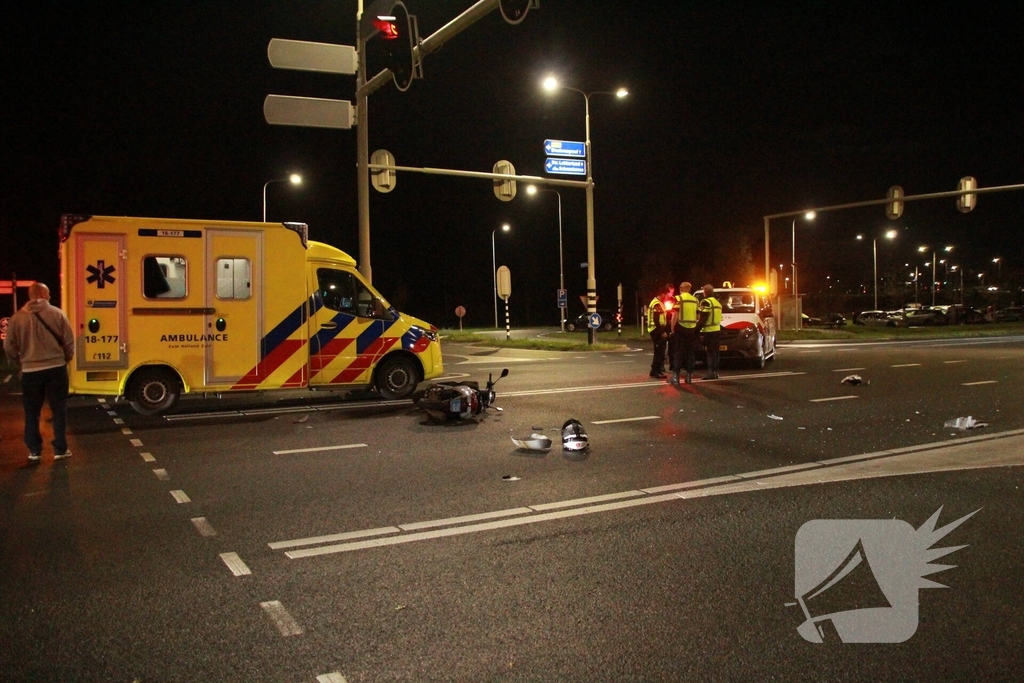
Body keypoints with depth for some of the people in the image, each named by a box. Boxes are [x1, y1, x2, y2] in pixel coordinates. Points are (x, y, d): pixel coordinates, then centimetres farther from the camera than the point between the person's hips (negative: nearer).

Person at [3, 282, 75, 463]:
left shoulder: (17, 317, 0)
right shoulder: (56, 313, -5)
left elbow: (9, 348, 4)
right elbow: (69, 341, -3)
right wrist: (65, 358, 15)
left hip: (30, 371, 1)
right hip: (56, 368, -1)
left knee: (32, 412, 12)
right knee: (59, 410, 8)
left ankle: (34, 451, 16)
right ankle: (60, 449, 10)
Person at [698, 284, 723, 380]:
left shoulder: (706, 302, -12)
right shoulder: (717, 302, 18)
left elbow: (703, 318, -18)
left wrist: (697, 328, -14)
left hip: (708, 331, -9)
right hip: (717, 329, 9)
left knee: (710, 352, -8)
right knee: (715, 352, 12)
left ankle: (711, 372, -11)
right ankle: (715, 371, 15)